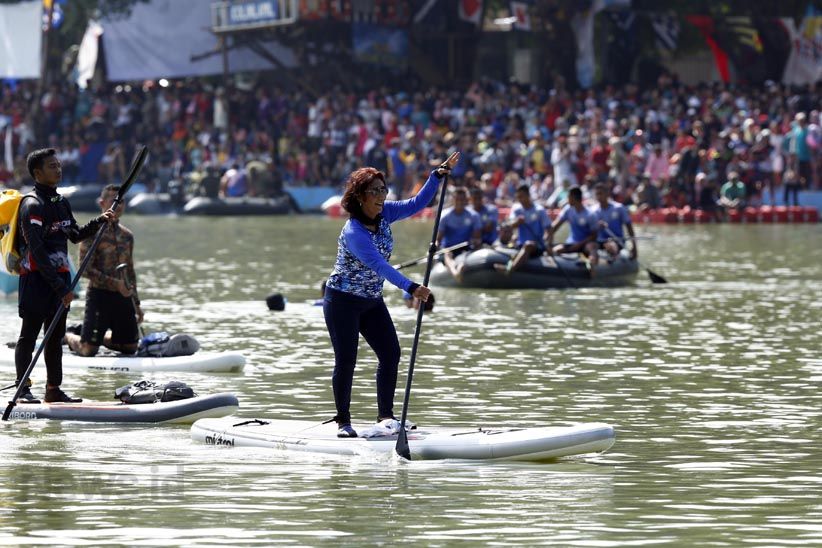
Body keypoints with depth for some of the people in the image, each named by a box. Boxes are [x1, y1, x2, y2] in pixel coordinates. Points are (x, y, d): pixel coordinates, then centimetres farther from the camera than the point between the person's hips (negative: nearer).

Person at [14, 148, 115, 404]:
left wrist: (100, 221, 9)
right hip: (37, 278, -9)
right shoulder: (33, 206, -15)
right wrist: (60, 286, -23)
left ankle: (54, 389, 18)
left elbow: (75, 235, 27)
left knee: (56, 336, 12)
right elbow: (37, 251, -21)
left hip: (59, 278, 9)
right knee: (29, 335, -3)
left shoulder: (60, 202, 14)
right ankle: (23, 390, 0)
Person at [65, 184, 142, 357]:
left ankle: (101, 337, 32)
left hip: (123, 297, 6)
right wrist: (115, 284, -21)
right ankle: (67, 336, 25)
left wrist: (136, 304, 18)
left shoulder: (127, 236, 13)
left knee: (130, 347, 7)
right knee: (88, 350, -7)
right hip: (99, 295, -6)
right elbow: (86, 270, -14)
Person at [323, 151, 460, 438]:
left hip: (372, 301, 8)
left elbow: (416, 204, 5)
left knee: (390, 353, 0)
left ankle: (385, 415, 6)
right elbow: (379, 265, -36)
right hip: (342, 301, -8)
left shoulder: (383, 214, -4)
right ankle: (343, 422, 6)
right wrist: (411, 288, -44)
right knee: (346, 360, -5)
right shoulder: (353, 232, -27)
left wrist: (438, 175, -6)